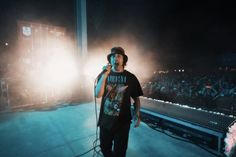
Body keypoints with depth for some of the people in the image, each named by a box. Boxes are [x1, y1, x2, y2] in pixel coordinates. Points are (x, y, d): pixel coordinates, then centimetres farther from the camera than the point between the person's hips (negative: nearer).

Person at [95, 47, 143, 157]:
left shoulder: (130, 77, -6)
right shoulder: (103, 75, -4)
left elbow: (136, 98, 0)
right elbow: (98, 95, -16)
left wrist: (137, 114, -14)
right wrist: (105, 75, -24)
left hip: (122, 121, -1)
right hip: (105, 120, 2)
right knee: (104, 148, 24)